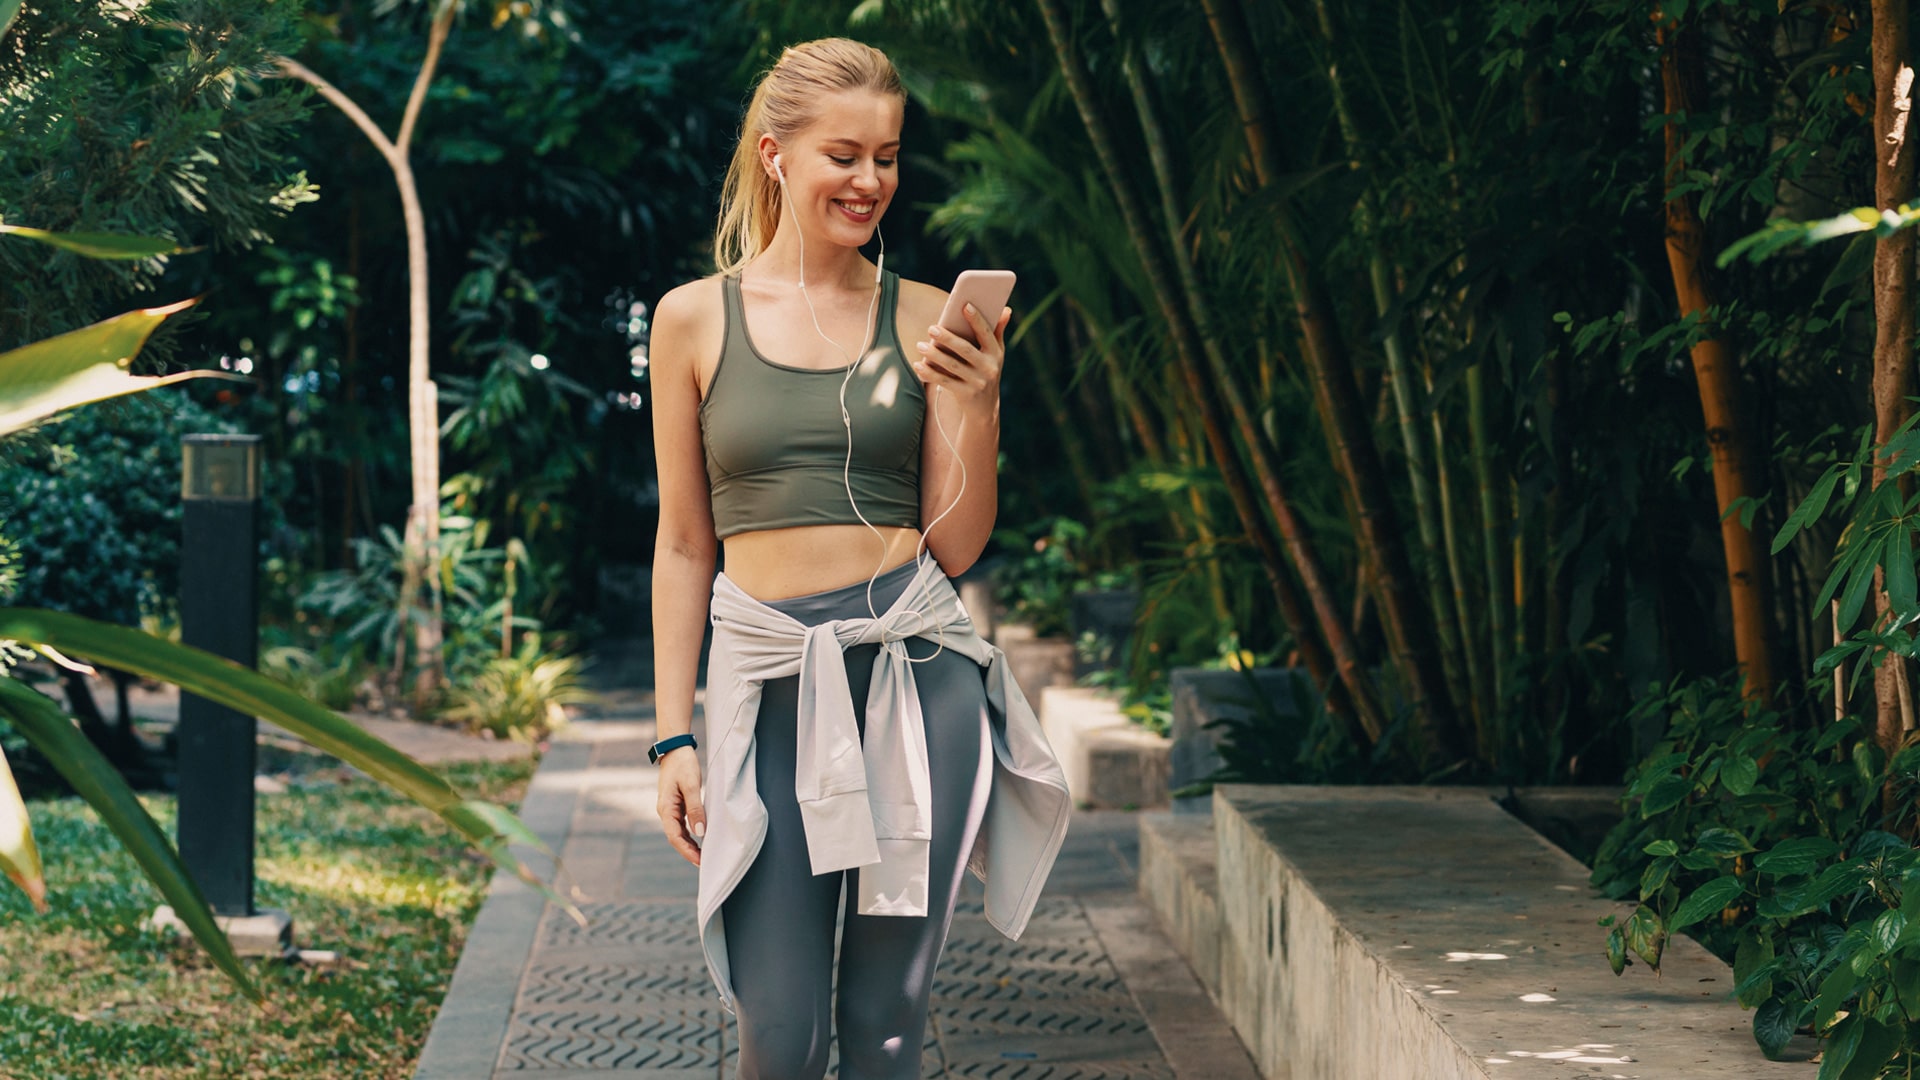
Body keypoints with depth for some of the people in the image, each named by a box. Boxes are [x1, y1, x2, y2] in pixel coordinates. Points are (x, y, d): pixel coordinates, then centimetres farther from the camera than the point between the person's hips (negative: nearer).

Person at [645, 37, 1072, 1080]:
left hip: (916, 672, 1)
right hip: (770, 679, -1)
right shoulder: (696, 319, 5)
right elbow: (684, 543, 9)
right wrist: (673, 737, 6)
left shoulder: (926, 321, 6)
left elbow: (955, 546, 6)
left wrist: (976, 404, -9)